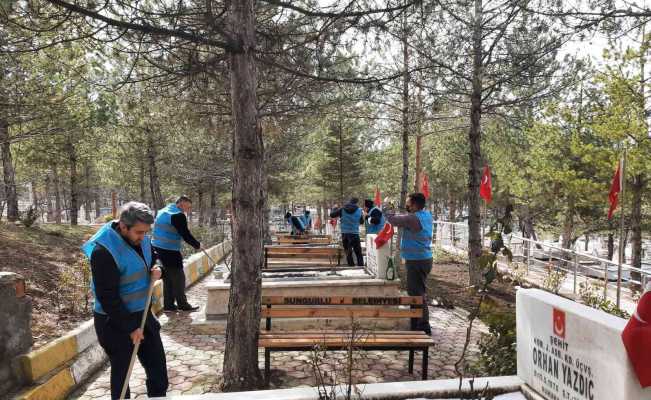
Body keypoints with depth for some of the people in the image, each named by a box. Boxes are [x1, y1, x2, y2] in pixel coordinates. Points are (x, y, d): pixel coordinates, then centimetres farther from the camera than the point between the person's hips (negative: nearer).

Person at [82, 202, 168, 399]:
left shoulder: (142, 239, -4)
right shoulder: (103, 251, -25)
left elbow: (152, 260, 18)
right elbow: (107, 298, -23)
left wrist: (156, 270, -7)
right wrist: (130, 327, -19)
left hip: (142, 314, 7)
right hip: (114, 322, -7)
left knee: (157, 364, 13)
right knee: (121, 370, 10)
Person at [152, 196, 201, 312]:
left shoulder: (162, 212, 15)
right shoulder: (178, 215, -14)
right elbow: (186, 235, -15)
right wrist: (198, 245, -2)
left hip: (157, 249, 9)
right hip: (170, 252, -9)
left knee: (167, 277, 15)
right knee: (179, 278, 2)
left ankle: (169, 304, 19)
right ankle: (182, 304, 10)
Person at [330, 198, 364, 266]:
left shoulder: (342, 209, 0)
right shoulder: (359, 210, -1)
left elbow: (332, 215, 5)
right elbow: (361, 222, 11)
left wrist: (335, 208, 24)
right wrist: (362, 216, 31)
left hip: (344, 233, 1)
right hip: (354, 233, -1)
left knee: (348, 251, 10)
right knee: (358, 252, 6)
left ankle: (351, 265, 10)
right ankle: (361, 266, 3)